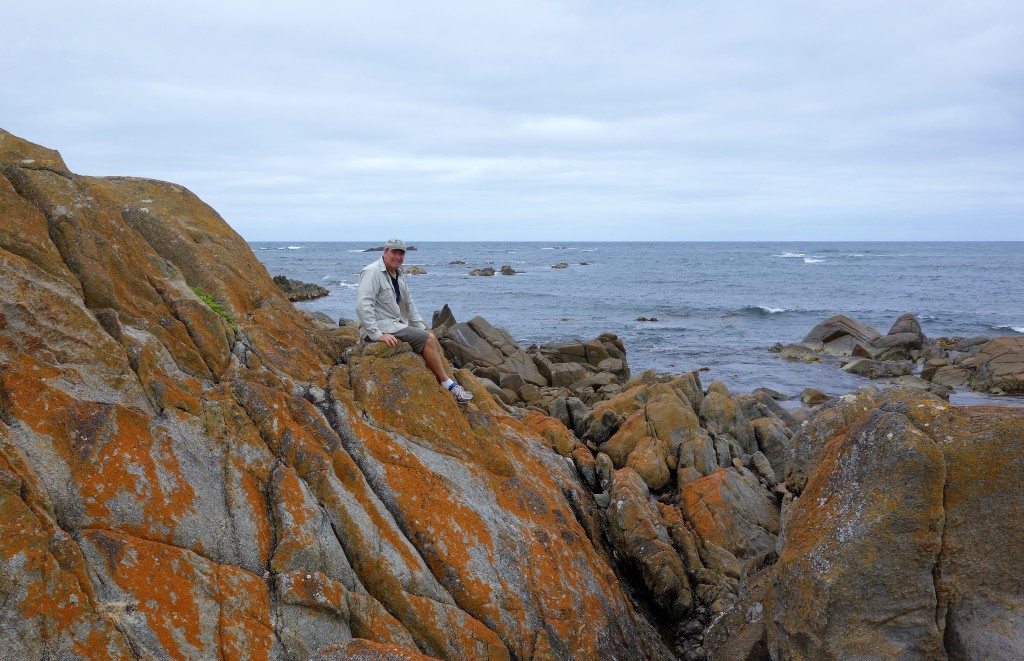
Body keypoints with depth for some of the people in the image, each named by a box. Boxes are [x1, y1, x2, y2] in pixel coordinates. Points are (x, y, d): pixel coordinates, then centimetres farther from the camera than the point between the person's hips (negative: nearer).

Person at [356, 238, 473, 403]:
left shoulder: (398, 275, 15)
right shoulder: (373, 272, -14)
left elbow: (409, 303, 25)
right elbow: (363, 306, -24)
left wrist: (421, 327, 16)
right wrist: (377, 335, -28)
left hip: (396, 325, 10)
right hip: (381, 326, -10)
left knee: (434, 342, -1)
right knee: (428, 340, -16)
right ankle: (449, 386, -7)